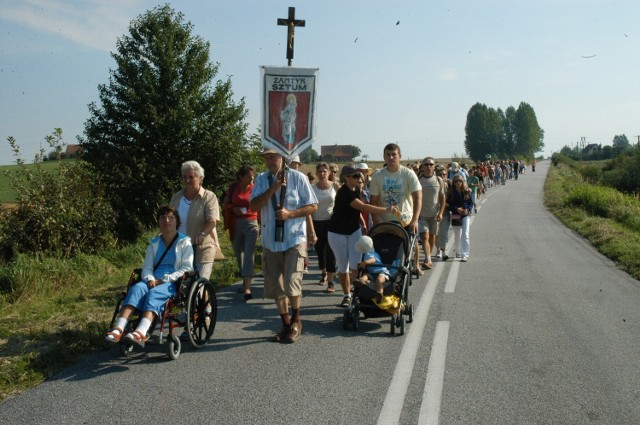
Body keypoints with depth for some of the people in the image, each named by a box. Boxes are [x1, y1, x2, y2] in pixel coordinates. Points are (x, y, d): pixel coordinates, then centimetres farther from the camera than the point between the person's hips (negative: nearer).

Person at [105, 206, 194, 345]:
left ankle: (141, 333, -57)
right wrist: (150, 279, -10)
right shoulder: (154, 244, 23)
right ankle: (118, 329, -45)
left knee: (154, 293, -35)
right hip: (154, 281, 4)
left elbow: (187, 268, -2)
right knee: (136, 288, -29)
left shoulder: (184, 242, 10)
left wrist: (164, 279, -13)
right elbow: (146, 268, 15)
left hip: (174, 283, -4)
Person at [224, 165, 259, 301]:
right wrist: (234, 209, -11)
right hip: (235, 225, 4)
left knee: (248, 254, -12)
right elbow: (226, 204, 11)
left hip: (251, 224, -3)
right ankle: (245, 280, 32)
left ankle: (247, 287, -19)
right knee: (239, 253, 13)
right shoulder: (233, 188, 3)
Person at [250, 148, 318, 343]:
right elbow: (254, 206, -6)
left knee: (292, 283, -12)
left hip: (294, 239, -4)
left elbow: (313, 206, -2)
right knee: (275, 287, 10)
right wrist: (273, 188, -16)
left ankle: (296, 322, 14)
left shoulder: (298, 178, -4)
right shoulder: (261, 179, 5)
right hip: (270, 241, 4)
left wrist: (290, 214, -16)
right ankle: (286, 324, 28)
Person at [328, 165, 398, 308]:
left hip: (354, 230, 6)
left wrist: (363, 224, 7)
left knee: (356, 264, -8)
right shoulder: (343, 193, -26)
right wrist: (386, 210, -38)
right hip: (338, 233, -5)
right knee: (343, 266, 3)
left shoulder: (356, 190, 0)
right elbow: (364, 207, -34)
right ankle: (347, 296, 18)